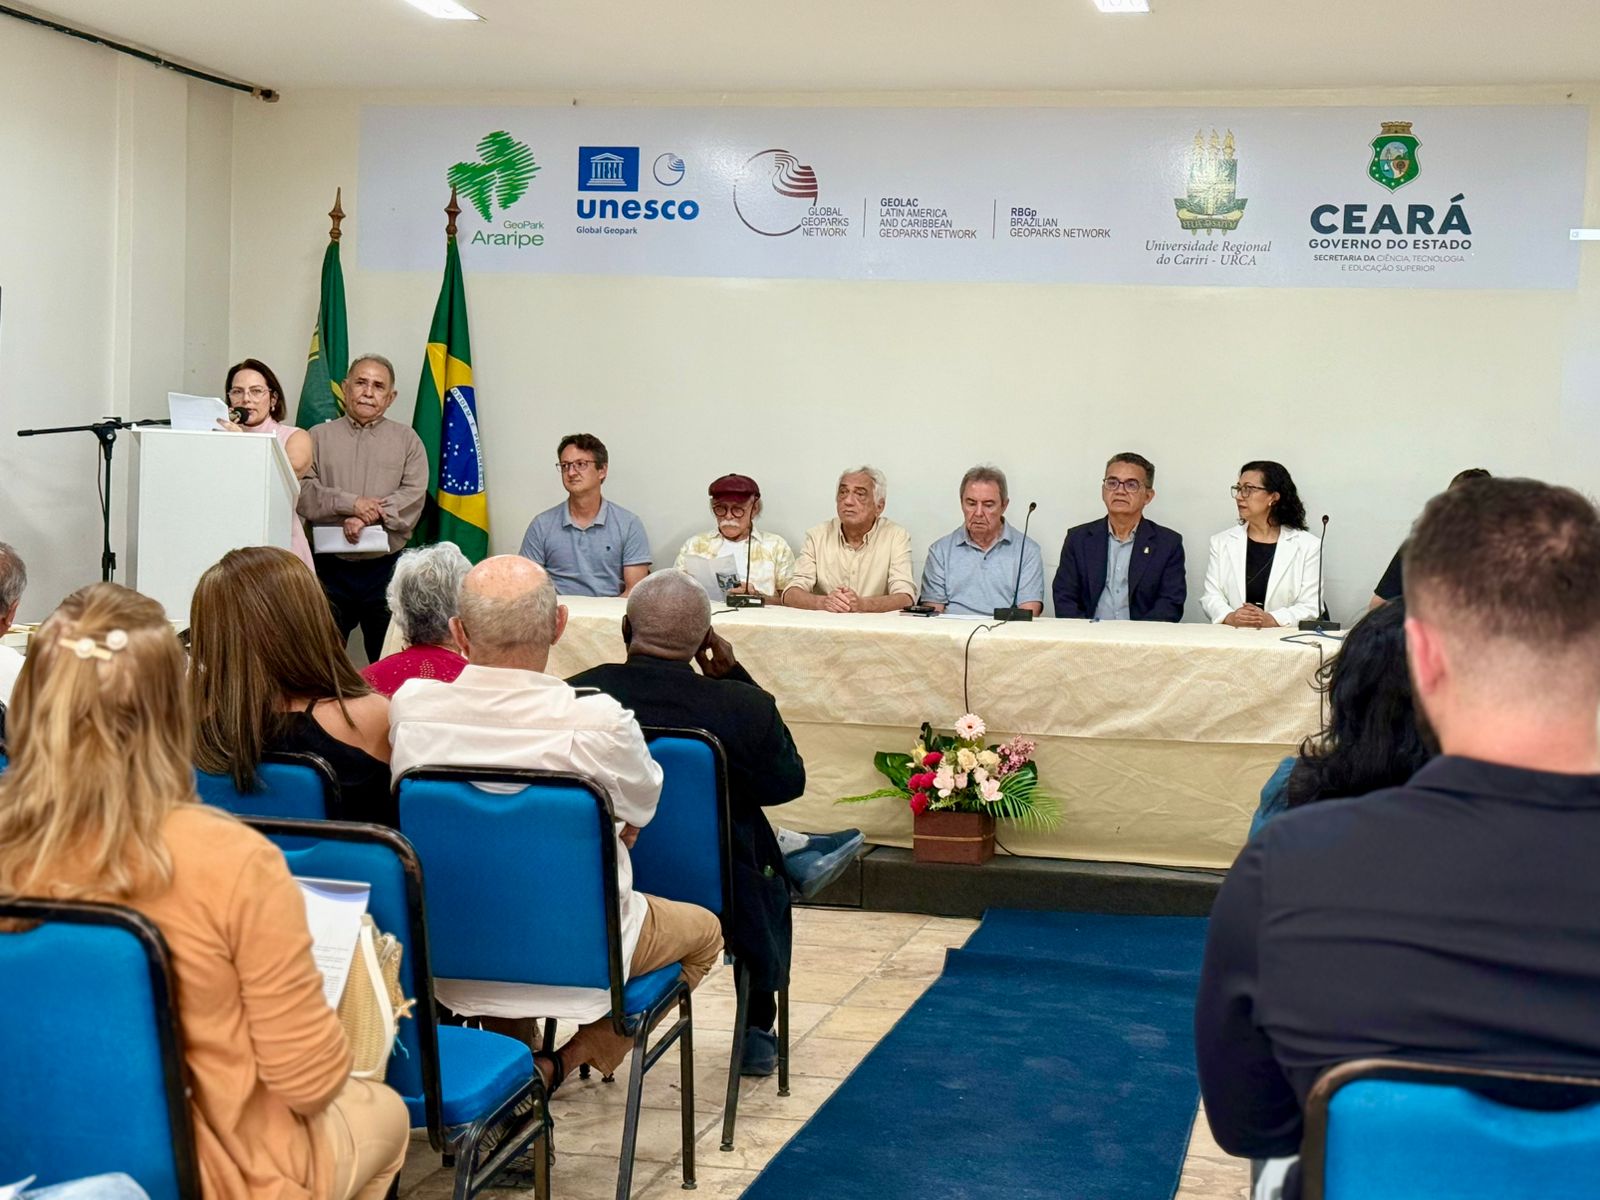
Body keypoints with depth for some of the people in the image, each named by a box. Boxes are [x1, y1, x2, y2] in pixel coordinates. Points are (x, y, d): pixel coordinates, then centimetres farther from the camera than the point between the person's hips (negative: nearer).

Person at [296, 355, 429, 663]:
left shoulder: (407, 440, 10)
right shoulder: (319, 437, 11)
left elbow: (414, 496, -4)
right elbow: (304, 492, -2)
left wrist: (368, 517, -16)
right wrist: (350, 504, -15)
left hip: (386, 566, 0)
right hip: (330, 566, 0)